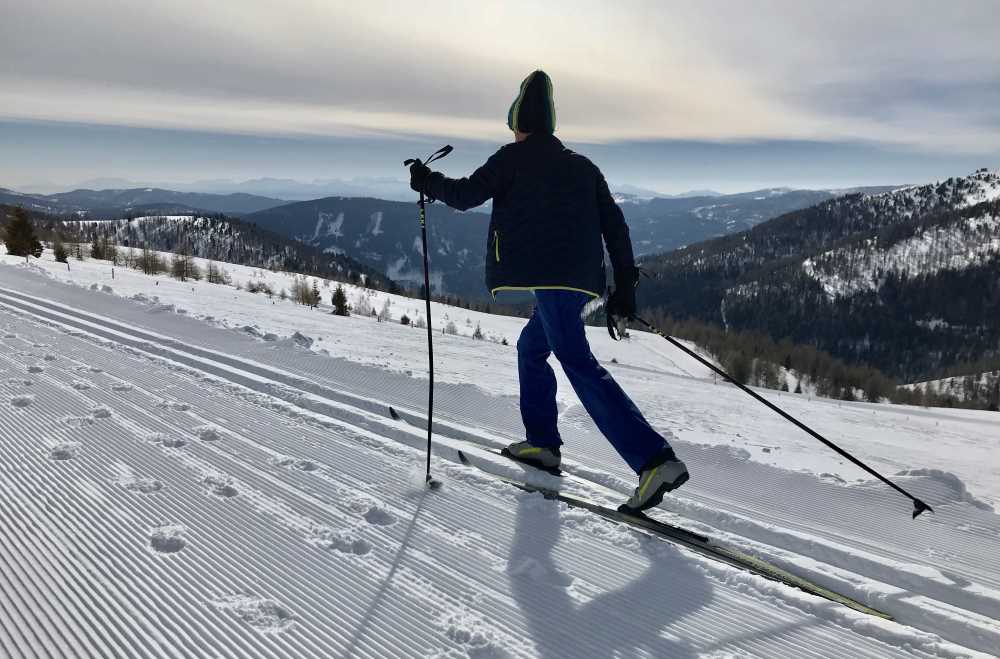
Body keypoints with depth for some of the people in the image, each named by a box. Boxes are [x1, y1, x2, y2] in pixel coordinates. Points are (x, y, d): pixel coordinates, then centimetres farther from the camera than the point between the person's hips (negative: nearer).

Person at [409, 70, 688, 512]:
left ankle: (655, 460, -25)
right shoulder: (583, 165, 22)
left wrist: (428, 183, 21)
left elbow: (467, 194, 1)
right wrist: (625, 283, 14)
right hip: (585, 277, 8)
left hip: (550, 275, -8)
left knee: (578, 363, -14)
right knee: (531, 347, 25)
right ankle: (542, 443, 27)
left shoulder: (515, 157, 5)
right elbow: (614, 223, 14)